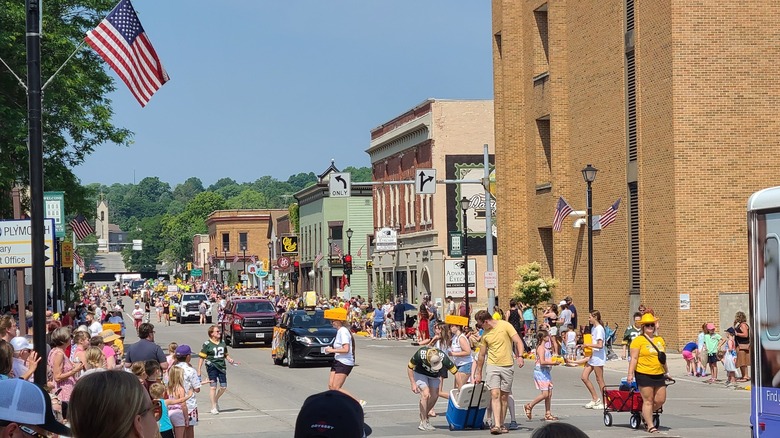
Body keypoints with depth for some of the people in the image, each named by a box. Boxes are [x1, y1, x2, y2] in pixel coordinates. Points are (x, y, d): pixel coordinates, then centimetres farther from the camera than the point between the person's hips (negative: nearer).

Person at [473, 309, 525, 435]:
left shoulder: (505, 325, -4)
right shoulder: (485, 334, 7)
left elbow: (518, 341, -7)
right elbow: (482, 355, 15)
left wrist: (520, 356, -24)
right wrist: (478, 374, 18)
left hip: (507, 366, -1)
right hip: (492, 366, 1)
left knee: (504, 397, 5)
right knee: (495, 394, -13)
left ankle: (501, 424, 14)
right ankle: (496, 425, -20)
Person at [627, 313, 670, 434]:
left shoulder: (660, 340, 15)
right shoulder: (638, 340, -4)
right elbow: (634, 358, -9)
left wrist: (666, 372, 25)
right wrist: (630, 374, -15)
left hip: (659, 375, 6)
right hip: (644, 375, -6)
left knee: (660, 400, 5)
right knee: (648, 401, -2)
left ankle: (646, 415, 28)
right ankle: (650, 426, 4)